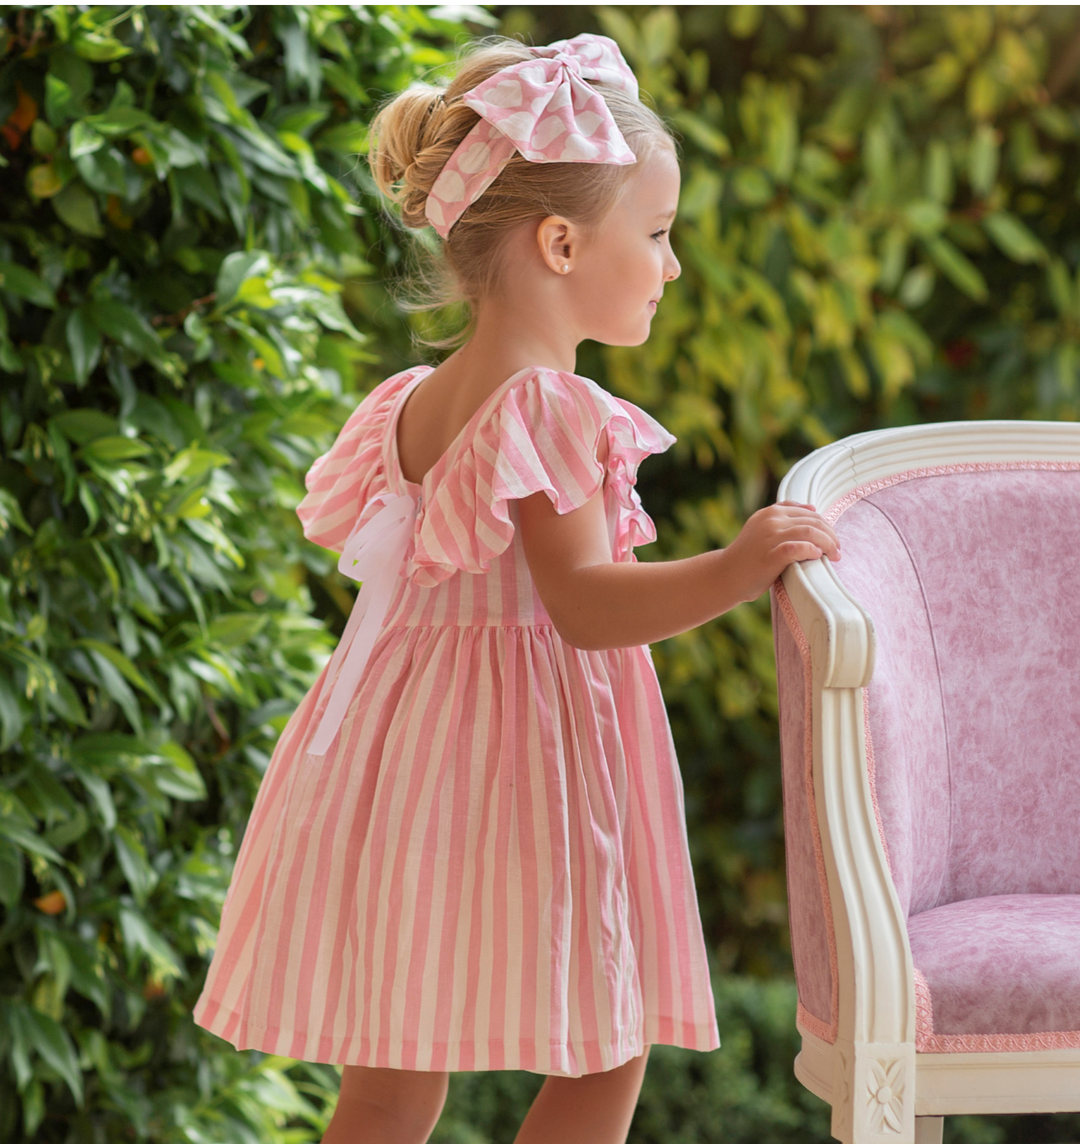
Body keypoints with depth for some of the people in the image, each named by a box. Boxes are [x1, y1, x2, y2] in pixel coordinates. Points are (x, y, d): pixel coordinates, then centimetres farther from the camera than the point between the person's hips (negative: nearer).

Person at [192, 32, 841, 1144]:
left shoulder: (412, 404, 9)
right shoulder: (551, 409, -16)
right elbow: (586, 604, -23)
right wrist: (734, 569, -33)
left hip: (407, 755, 8)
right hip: (523, 756, -8)